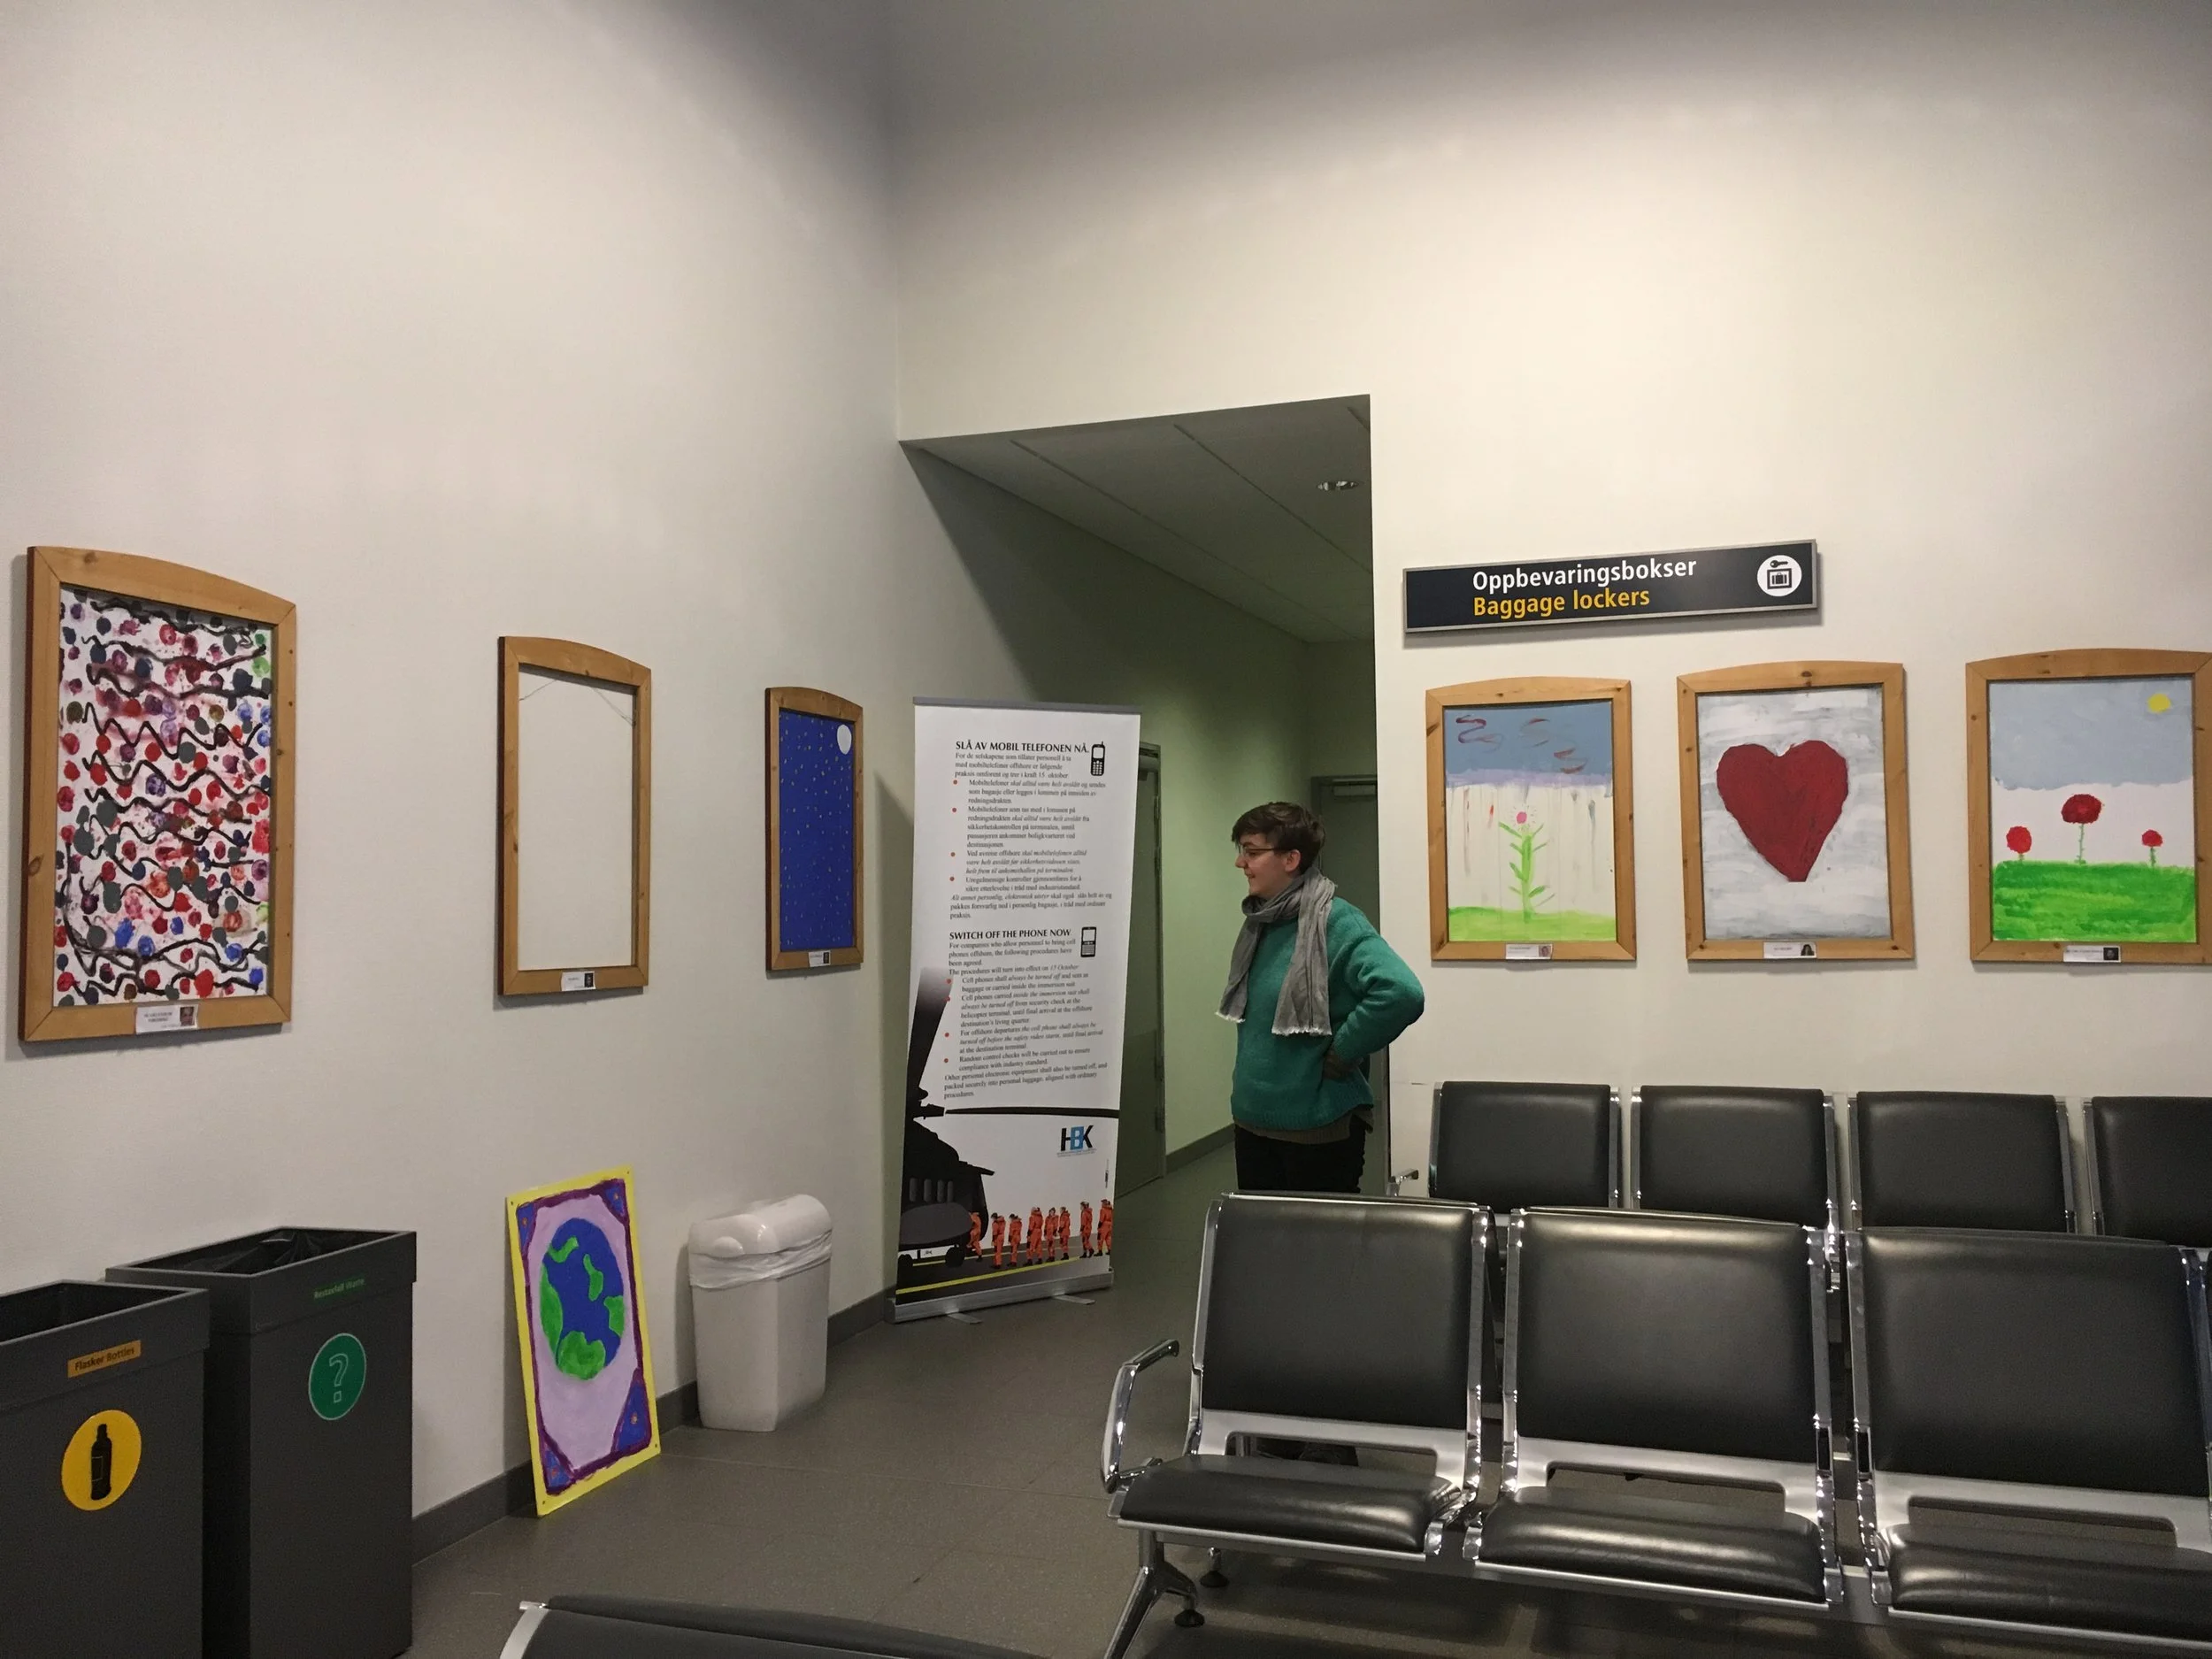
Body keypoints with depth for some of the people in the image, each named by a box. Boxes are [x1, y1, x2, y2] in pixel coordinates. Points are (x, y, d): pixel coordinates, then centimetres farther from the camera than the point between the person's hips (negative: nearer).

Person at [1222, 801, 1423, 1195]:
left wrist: (1339, 1055, -23)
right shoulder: (1260, 924, 6)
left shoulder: (1336, 924, -19)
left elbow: (1402, 993, -33)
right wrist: (1249, 1073, 9)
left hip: (1319, 1131, -8)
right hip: (1252, 1122, 8)